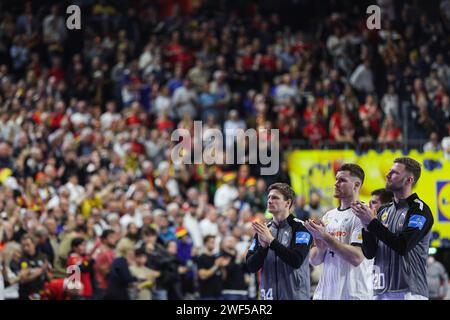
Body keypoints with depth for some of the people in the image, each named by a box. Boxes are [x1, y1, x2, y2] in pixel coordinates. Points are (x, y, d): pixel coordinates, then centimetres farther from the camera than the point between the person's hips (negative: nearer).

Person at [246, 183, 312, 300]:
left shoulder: (300, 228, -3)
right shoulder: (263, 229, 12)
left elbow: (296, 261, -17)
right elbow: (251, 267, 6)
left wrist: (271, 240, -17)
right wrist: (263, 246, -12)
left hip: (295, 296, -5)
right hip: (268, 296, 5)